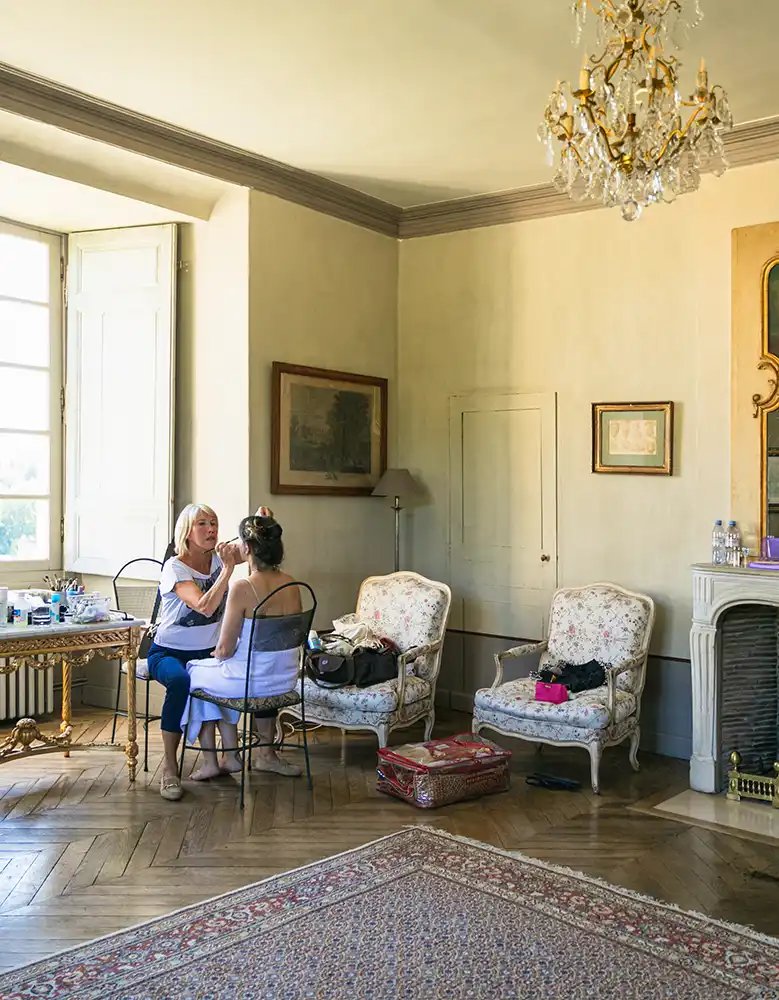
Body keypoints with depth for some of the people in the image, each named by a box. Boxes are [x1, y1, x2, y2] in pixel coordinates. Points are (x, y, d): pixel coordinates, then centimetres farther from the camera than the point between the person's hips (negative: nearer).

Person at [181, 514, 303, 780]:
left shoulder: (242, 588, -22)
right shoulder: (292, 585, -3)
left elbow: (225, 650, -18)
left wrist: (216, 652, 7)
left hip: (249, 682, -6)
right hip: (285, 680, 6)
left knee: (196, 673, 22)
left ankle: (210, 760, 28)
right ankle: (266, 753, 40)